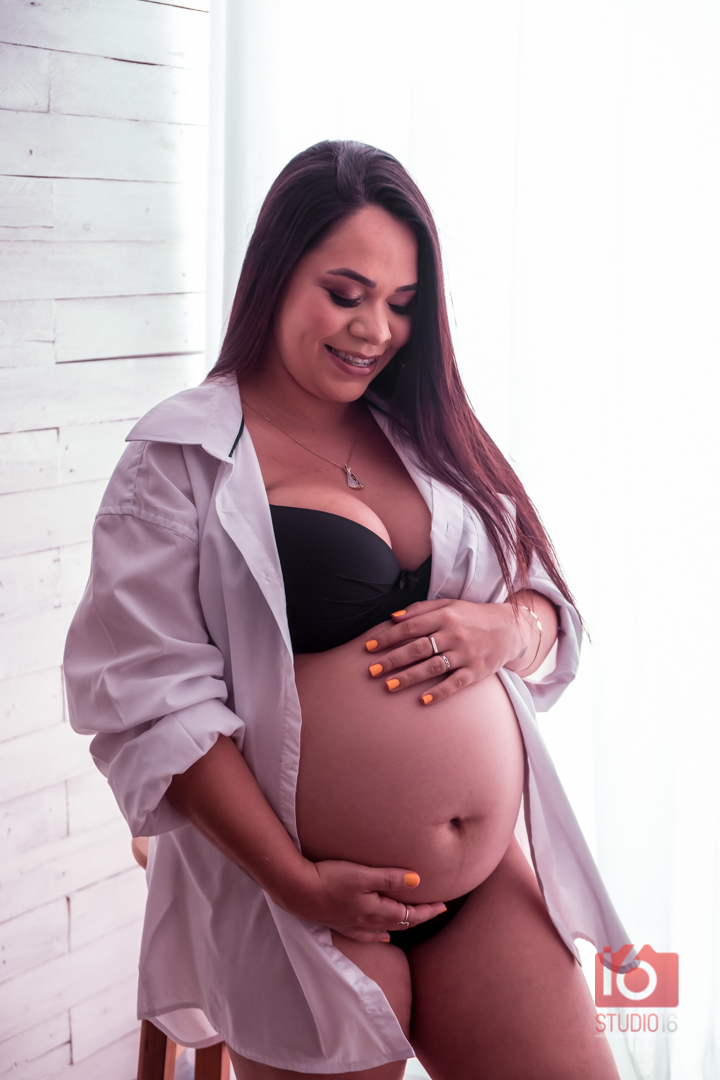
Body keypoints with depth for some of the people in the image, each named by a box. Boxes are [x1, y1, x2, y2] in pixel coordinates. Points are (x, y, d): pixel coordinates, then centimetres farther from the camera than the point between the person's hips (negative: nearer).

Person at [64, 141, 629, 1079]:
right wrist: (299, 886, -16)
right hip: (310, 913, -5)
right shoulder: (184, 459, -8)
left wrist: (507, 628, -10)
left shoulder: (425, 437, 9)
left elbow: (550, 603, 13)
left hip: (491, 885, 5)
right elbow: (154, 702, -13)